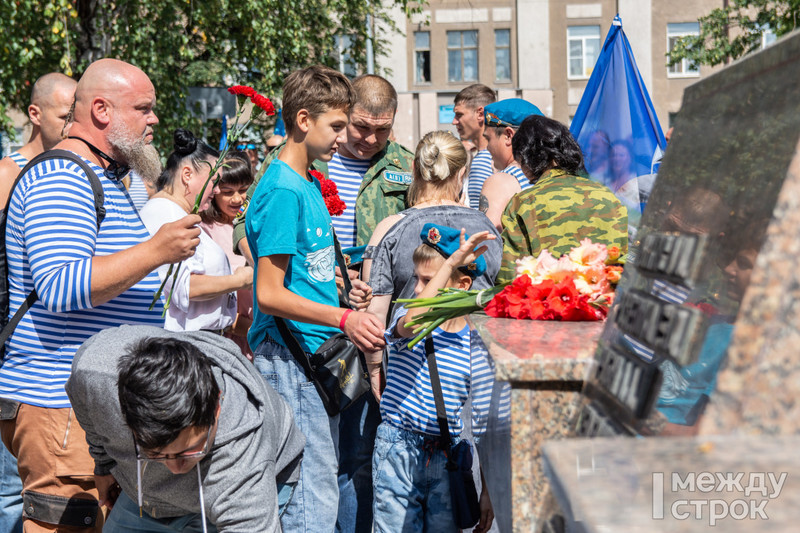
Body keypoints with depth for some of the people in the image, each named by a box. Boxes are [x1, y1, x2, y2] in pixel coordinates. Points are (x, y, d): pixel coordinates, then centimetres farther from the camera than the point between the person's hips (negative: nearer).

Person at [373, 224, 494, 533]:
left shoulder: (474, 344, -1)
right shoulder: (407, 321, -3)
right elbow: (411, 323, -32)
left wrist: (488, 491, 3)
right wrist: (450, 262, -32)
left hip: (447, 458, 1)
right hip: (397, 452, -1)